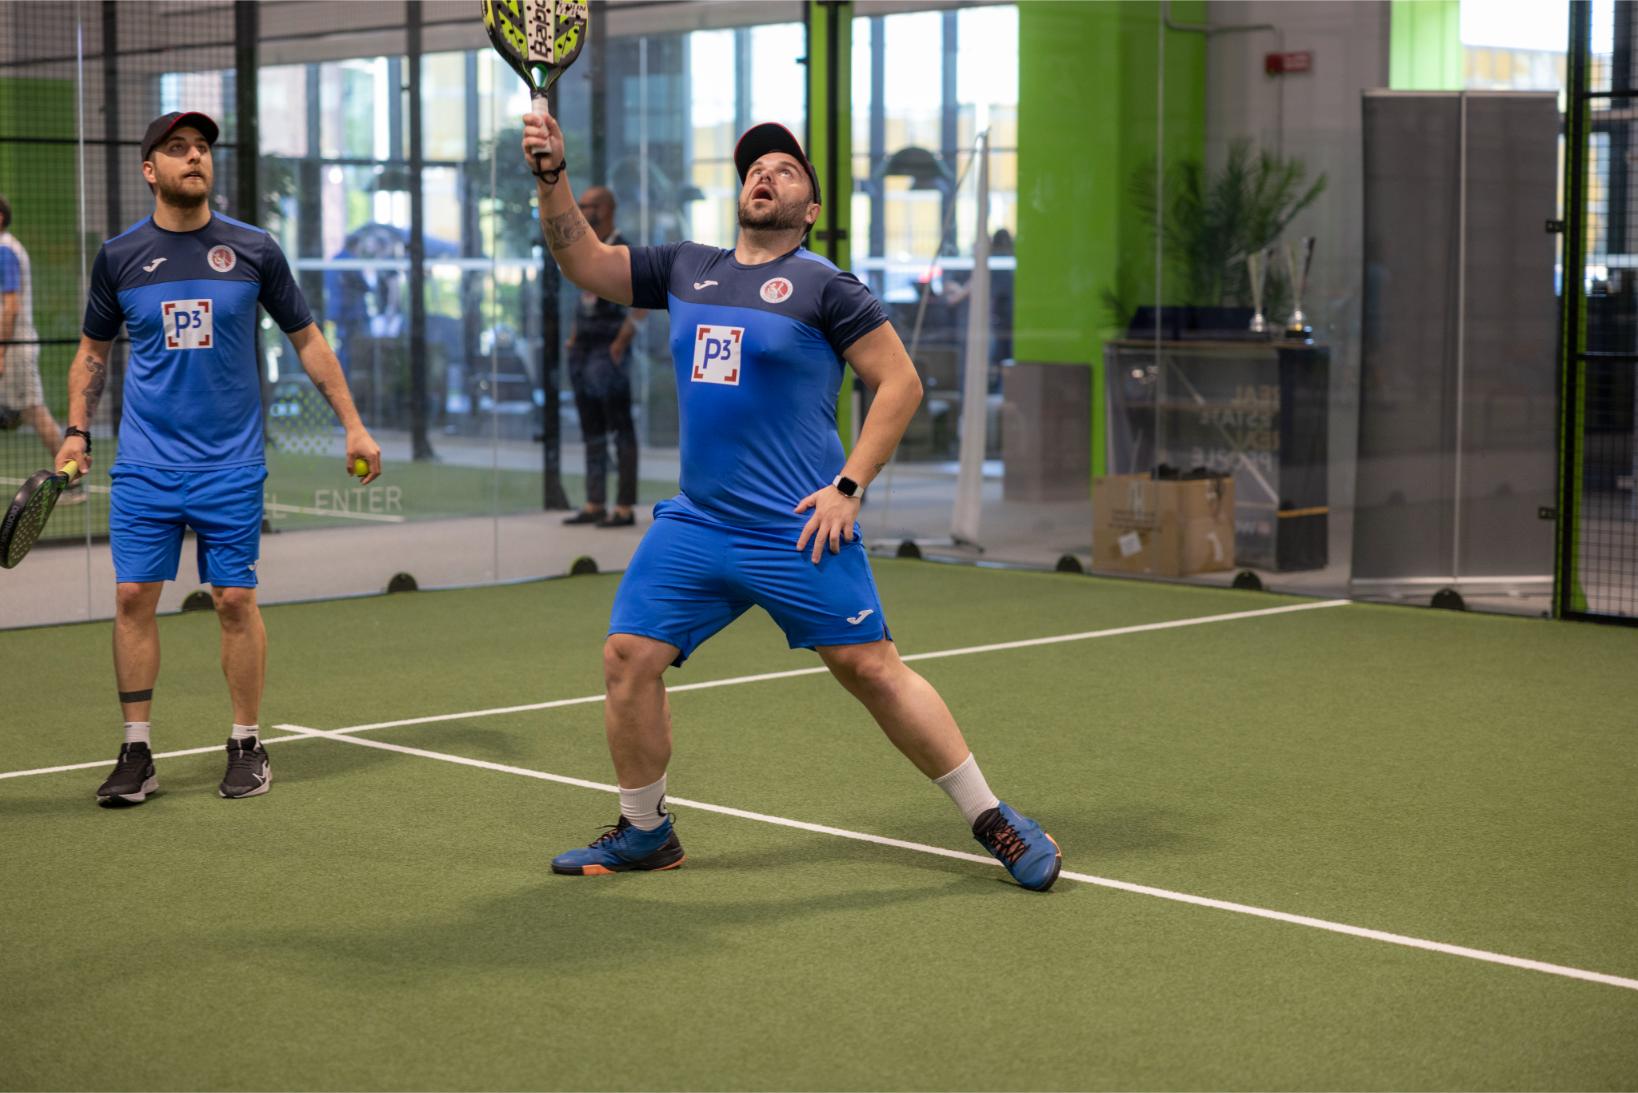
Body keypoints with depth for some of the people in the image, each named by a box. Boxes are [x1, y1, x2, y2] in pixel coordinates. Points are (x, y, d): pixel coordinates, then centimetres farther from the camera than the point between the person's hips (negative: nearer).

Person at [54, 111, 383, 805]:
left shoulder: (254, 251, 1)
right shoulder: (119, 257, 3)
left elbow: (307, 340, 9)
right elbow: (93, 350, 16)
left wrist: (354, 426, 6)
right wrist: (77, 431, 5)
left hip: (231, 464, -1)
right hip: (143, 466, 1)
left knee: (236, 600, 0)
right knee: (134, 597, -2)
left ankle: (246, 747, 13)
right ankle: (136, 753, 7)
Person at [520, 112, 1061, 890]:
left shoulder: (824, 286, -4)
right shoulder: (687, 270, 13)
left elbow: (900, 383, -5)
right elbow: (585, 261, 16)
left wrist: (849, 487, -12)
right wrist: (551, 175, 1)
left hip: (798, 531, -5)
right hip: (694, 524, 5)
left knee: (869, 666, -6)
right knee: (629, 656, -3)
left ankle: (993, 821, 5)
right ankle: (645, 832, 16)